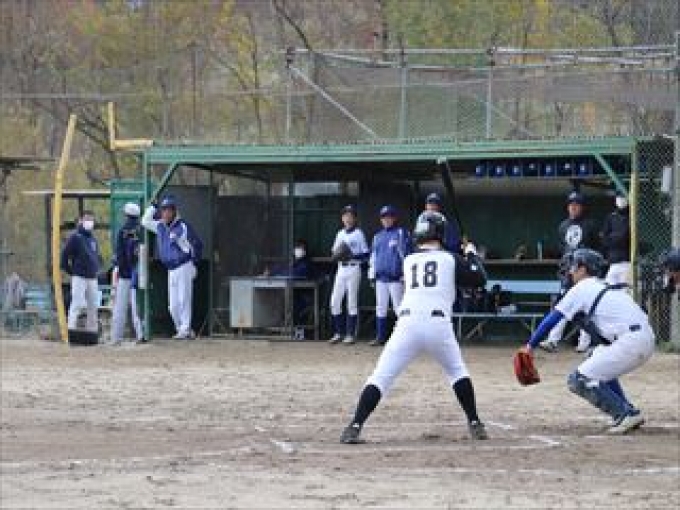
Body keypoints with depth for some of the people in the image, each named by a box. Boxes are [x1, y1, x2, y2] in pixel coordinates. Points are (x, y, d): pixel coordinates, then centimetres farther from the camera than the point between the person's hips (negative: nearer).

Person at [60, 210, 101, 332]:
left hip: (92, 278, 7)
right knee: (77, 304, -12)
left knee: (93, 306, 8)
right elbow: (64, 255, -8)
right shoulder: (75, 237, -5)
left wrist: (96, 269, 15)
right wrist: (70, 271, -6)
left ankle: (92, 330, 14)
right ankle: (71, 329, -13)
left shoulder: (93, 239, 17)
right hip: (79, 277, -7)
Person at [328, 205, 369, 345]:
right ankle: (338, 333, 10)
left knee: (352, 302, -5)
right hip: (341, 269, 6)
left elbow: (365, 255, -5)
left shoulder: (358, 234, -3)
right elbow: (334, 252, 18)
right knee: (334, 302, 1)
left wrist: (353, 256, -21)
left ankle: (351, 334, -1)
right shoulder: (340, 234, 15)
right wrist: (336, 254, -5)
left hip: (353, 269, -6)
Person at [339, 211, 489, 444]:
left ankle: (354, 427, -14)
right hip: (439, 325, 0)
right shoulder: (450, 259, 9)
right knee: (457, 372, 25)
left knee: (380, 377, 0)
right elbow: (478, 279, 11)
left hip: (407, 324, 1)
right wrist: (473, 256, 29)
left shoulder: (408, 261, 17)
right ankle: (475, 424, 21)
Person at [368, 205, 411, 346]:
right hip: (380, 278, 6)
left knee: (399, 307, -6)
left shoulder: (401, 233, -2)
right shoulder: (378, 237, 17)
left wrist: (405, 275, -12)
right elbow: (373, 257, 20)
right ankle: (380, 337, 13)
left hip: (396, 278, -6)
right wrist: (371, 275, 14)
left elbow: (406, 254, -7)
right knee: (380, 307, 8)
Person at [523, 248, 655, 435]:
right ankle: (628, 412, 22)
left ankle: (626, 414, -10)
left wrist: (530, 345, 11)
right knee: (600, 368, 34)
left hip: (631, 341, -9)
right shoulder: (605, 287, 26)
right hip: (647, 338, 9)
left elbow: (552, 319, 5)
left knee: (578, 380, -5)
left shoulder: (581, 288, 3)